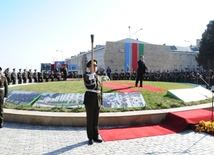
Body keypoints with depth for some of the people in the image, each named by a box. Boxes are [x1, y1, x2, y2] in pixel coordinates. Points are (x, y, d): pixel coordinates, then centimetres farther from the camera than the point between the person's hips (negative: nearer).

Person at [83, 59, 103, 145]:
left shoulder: (99, 77, 14)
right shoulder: (86, 75, -1)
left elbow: (100, 90, 14)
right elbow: (88, 82, -25)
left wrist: (101, 101, 11)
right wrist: (92, 73, -25)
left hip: (97, 100, 5)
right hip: (89, 99, -5)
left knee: (96, 119, 11)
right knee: (90, 119, 2)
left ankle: (95, 137, 22)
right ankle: (90, 138, 14)